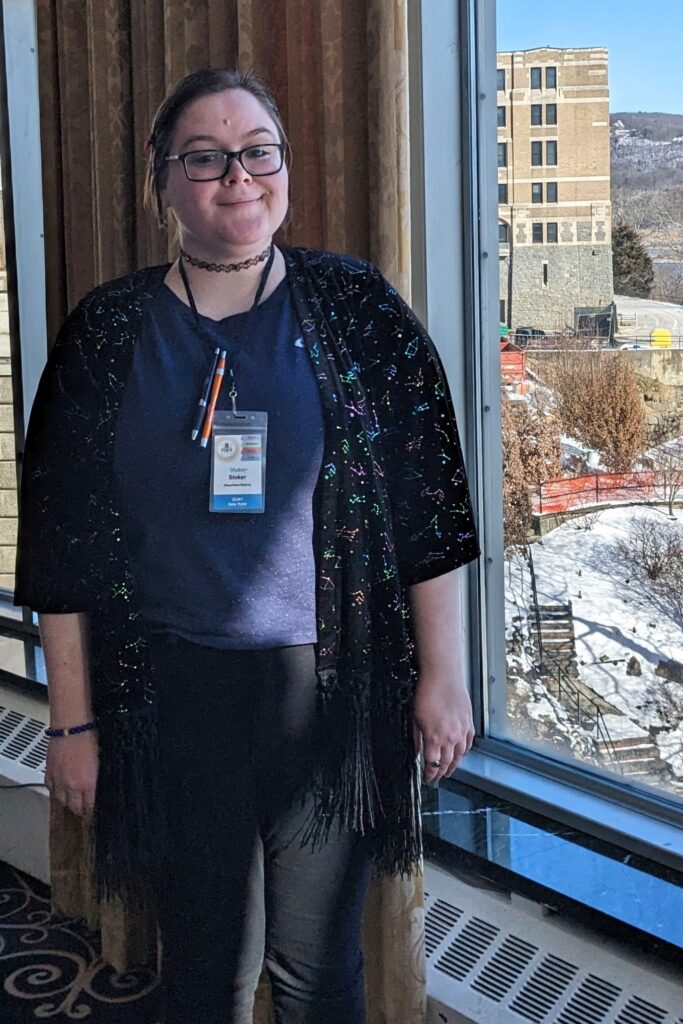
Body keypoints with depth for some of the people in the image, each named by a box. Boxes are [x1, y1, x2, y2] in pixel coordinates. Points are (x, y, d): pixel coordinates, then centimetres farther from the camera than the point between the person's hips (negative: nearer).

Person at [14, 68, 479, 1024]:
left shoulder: (356, 308, -1)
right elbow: (64, 548, 2)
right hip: (172, 691, 1)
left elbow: (427, 502, 1)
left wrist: (441, 675, -1)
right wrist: (73, 722, 2)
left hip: (330, 684, 0)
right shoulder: (108, 331, 1)